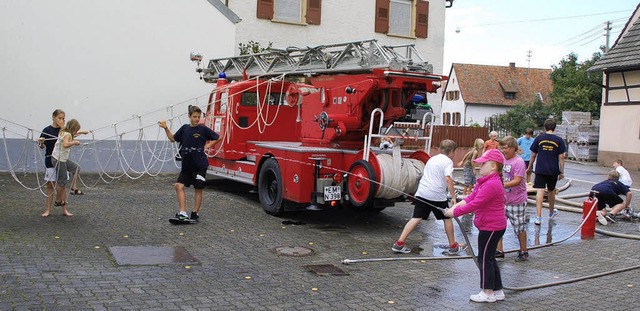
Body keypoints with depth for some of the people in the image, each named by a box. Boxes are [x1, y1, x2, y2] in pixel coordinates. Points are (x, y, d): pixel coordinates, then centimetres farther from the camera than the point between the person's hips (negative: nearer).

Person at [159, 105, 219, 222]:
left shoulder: (203, 129, -5)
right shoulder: (185, 128, 5)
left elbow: (216, 138, 5)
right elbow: (173, 138, 16)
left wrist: (206, 147, -3)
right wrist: (166, 128, 6)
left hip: (200, 165, -4)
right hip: (186, 165, 4)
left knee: (198, 189, 5)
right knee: (179, 185, -6)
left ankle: (195, 214, 15)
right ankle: (182, 213, -4)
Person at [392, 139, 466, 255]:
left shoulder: (432, 159, 19)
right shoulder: (448, 161, -4)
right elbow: (448, 179, -16)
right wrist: (453, 197, -15)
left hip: (421, 193, 6)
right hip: (437, 195, -6)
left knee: (416, 218, 3)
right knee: (447, 218, 13)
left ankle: (399, 244, -4)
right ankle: (453, 246, 24)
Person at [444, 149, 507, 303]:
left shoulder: (491, 185, -25)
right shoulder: (485, 181, 10)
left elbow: (475, 204, -27)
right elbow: (471, 197, 8)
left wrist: (455, 212, -20)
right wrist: (456, 205, -6)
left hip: (491, 227, -11)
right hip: (490, 226, 11)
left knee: (485, 258, 0)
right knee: (489, 258, 17)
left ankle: (488, 293, 10)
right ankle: (498, 291, 26)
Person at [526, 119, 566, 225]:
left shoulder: (539, 138, 0)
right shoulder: (559, 140, -1)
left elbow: (533, 155, 4)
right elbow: (561, 157, -2)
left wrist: (529, 168, 16)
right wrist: (562, 172, 5)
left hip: (540, 170, -1)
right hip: (553, 171, 1)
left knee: (540, 191, -7)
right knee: (551, 191, 19)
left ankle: (538, 217, -16)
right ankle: (551, 212, 39)